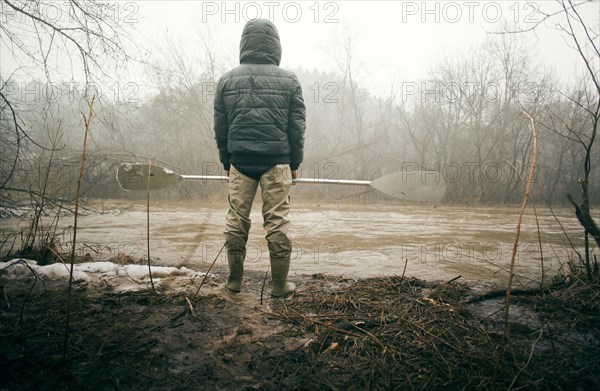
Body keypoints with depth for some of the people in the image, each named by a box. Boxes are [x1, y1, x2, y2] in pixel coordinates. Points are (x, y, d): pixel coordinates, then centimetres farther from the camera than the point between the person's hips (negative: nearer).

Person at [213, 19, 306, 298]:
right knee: (277, 222, 2)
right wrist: (295, 163, 10)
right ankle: (280, 284, 8)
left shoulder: (227, 80, 6)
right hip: (277, 161, -1)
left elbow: (220, 128, 8)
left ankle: (234, 281, 18)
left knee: (236, 221, 10)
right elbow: (297, 127, 2)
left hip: (240, 160, 2)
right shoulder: (289, 80, 2)